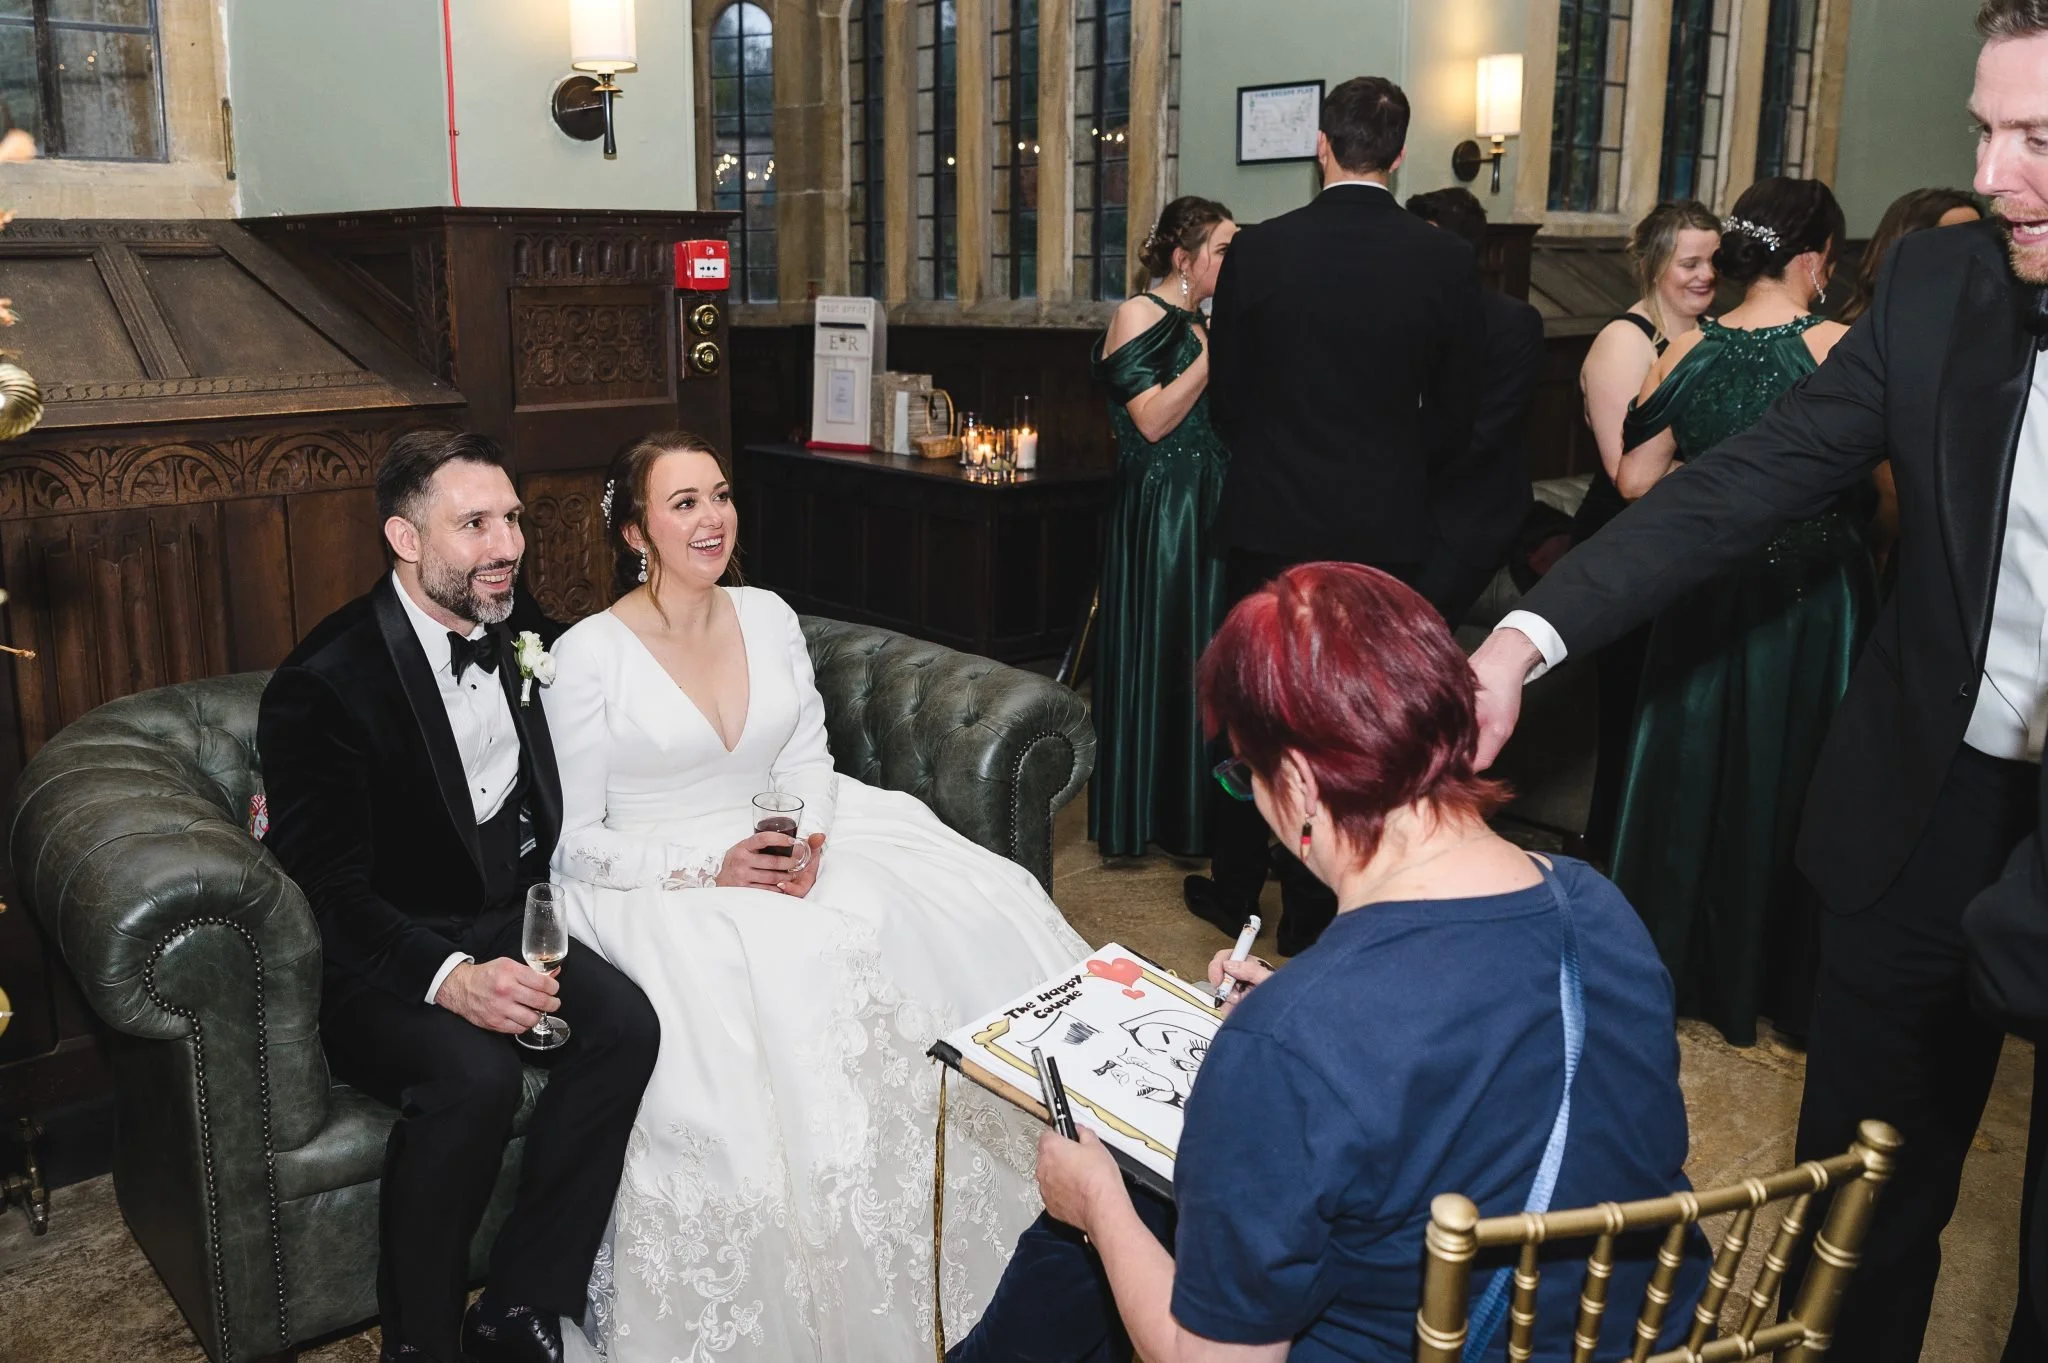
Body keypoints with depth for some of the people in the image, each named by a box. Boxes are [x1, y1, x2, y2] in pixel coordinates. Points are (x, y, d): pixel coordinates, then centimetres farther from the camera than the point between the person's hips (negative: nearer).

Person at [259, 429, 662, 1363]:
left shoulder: (521, 629, 3)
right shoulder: (326, 681, -17)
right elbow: (332, 891, -20)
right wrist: (449, 977, -34)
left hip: (505, 926, 6)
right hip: (375, 960, -6)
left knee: (625, 1022, -21)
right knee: (473, 1073, -33)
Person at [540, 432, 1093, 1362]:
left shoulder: (769, 618, 8)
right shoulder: (587, 657, -8)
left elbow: (807, 757, 11)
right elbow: (575, 840, -7)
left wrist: (808, 841, -11)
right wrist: (708, 869, -18)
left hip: (792, 858, 5)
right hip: (656, 892, -5)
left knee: (975, 924, -17)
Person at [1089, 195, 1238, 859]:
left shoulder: (1202, 327, 15)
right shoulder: (1139, 315, -7)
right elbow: (1153, 420, -17)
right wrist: (1215, 353, -15)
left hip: (1209, 515, 8)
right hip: (1158, 513, -8)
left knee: (1204, 658, 9)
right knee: (1155, 653, -3)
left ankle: (1193, 816, 18)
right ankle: (1137, 820, 8)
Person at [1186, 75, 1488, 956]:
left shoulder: (1258, 252, -8)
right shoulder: (1446, 263, -7)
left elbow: (1226, 396, 1)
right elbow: (1455, 414, 1)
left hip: (1268, 519, 0)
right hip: (1387, 528, 0)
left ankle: (1234, 890, 27)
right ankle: (1317, 910, 20)